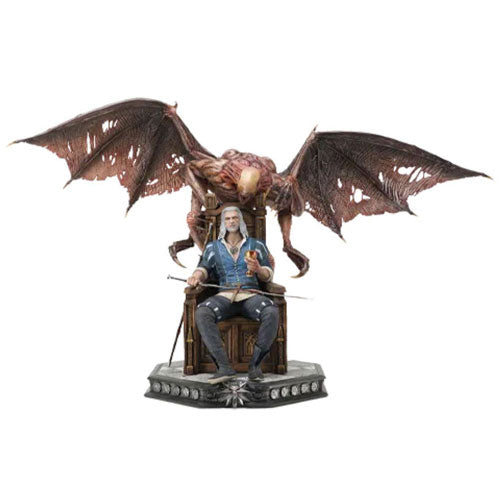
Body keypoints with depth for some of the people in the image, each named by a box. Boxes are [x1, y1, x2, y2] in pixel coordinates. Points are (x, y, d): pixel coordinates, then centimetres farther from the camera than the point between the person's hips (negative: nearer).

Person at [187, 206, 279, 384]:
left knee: (272, 313, -34)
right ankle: (224, 367, -33)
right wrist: (196, 276, -17)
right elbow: (204, 269, 7)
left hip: (251, 295, 0)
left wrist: (258, 269, -10)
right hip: (224, 296, 1)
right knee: (201, 314, -32)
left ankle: (254, 364, -22)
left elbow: (268, 276, 13)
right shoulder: (213, 247, 20)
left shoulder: (257, 245, 18)